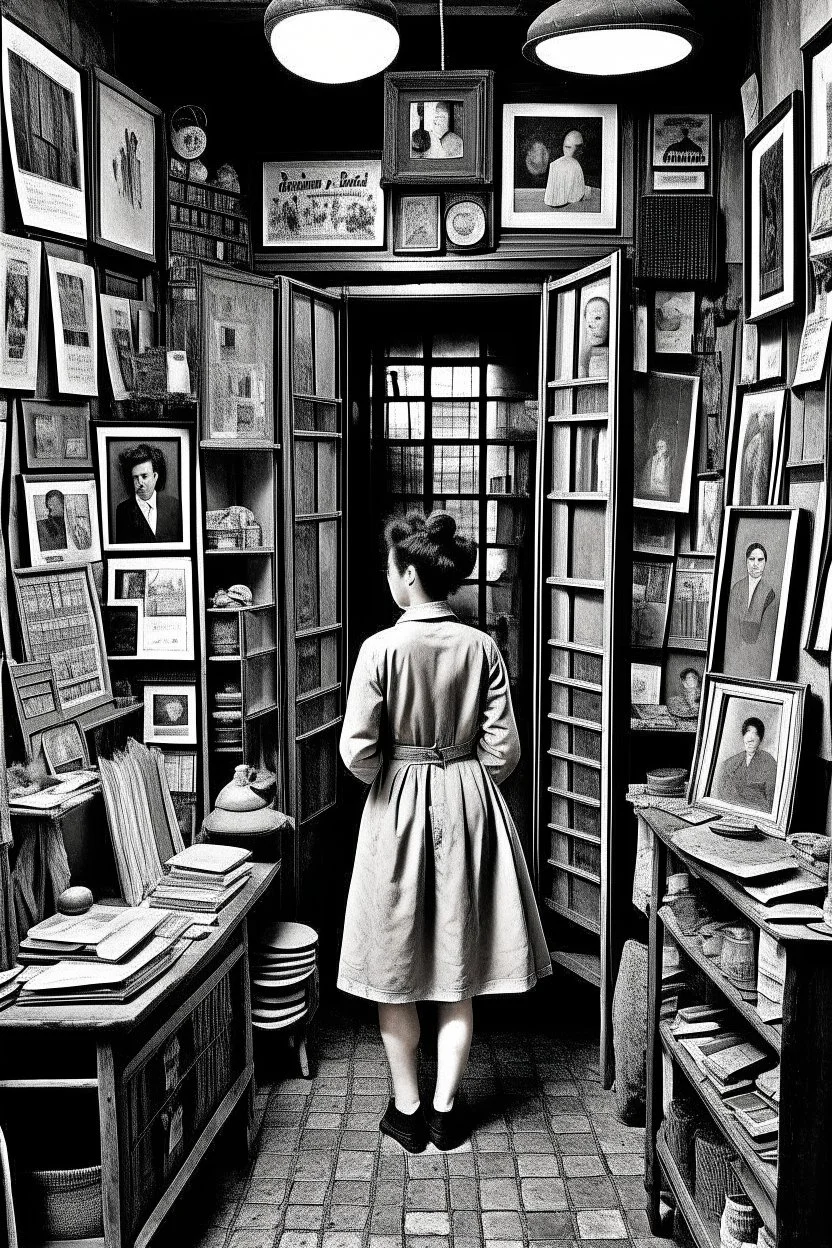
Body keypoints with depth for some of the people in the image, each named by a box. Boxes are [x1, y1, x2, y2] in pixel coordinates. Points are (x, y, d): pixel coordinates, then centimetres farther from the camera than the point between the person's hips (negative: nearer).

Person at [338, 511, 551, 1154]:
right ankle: (445, 1108, 20)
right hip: (469, 805, 3)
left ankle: (407, 1109, 23)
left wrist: (390, 779, 5)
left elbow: (358, 751, -15)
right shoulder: (482, 647, -6)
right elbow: (503, 748, -5)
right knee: (459, 966, 14)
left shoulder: (381, 649, -14)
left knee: (397, 964, 13)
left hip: (398, 808, -2)